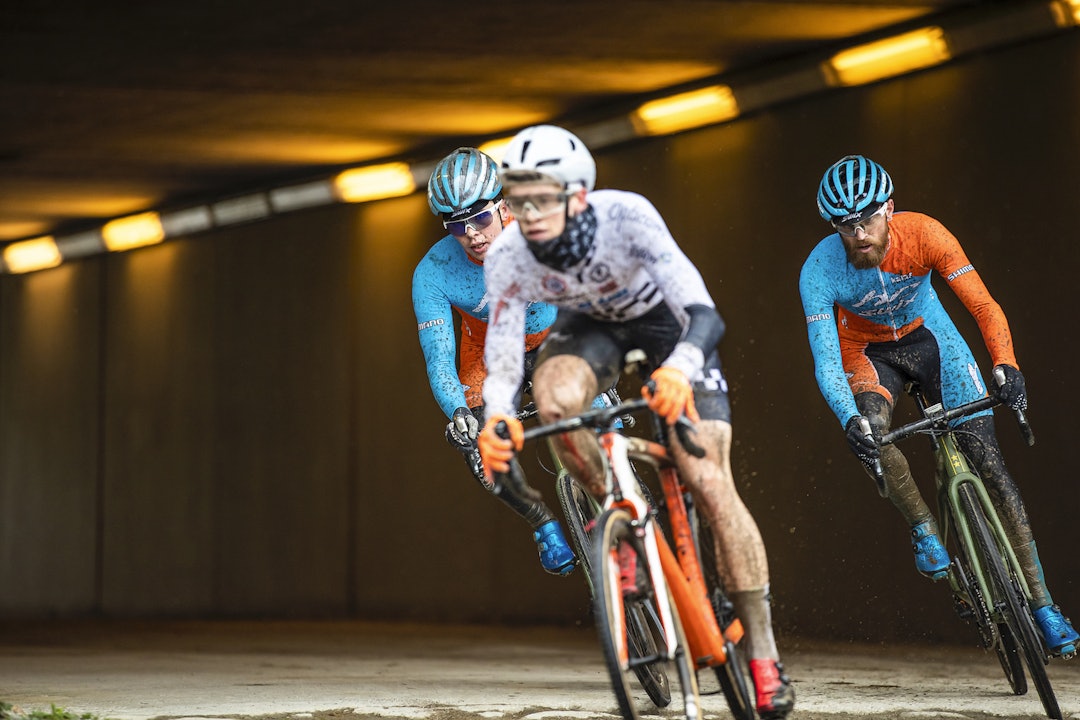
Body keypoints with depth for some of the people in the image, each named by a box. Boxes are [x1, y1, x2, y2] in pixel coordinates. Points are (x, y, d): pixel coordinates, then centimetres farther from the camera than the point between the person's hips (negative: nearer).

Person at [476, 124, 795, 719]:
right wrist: (496, 419, -47)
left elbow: (705, 314, -44)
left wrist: (679, 369, -65)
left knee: (709, 481, -14)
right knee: (553, 395, -34)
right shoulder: (507, 258, -29)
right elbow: (500, 365, -25)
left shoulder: (626, 216, -38)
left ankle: (763, 654, -3)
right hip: (592, 325, 2)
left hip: (666, 321, -2)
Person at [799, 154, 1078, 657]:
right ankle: (924, 529, -7)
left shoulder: (922, 234, -30)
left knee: (989, 462, -8)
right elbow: (826, 363, -32)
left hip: (930, 338, 0)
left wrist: (1006, 366, -50)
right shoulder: (819, 272, -29)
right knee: (872, 433, -33)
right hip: (868, 352, 0)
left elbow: (983, 305, -32)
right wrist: (849, 420, -51)